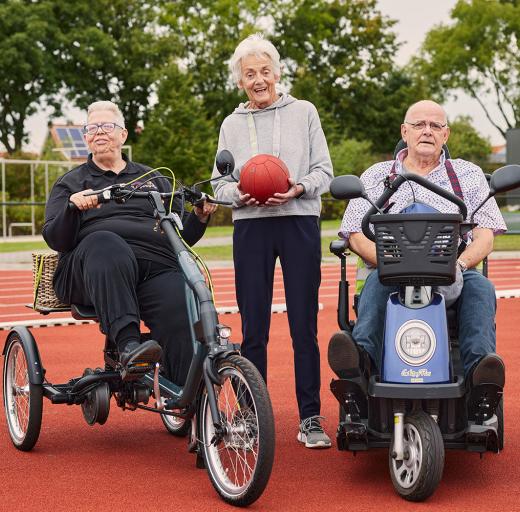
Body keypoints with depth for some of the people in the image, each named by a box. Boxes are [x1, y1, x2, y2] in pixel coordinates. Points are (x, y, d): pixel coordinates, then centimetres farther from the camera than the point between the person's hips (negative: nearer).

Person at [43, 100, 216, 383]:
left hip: (157, 266, 2)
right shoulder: (70, 184, 23)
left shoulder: (154, 180, 29)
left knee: (182, 320, -31)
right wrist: (73, 206, -12)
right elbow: (55, 240, 7)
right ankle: (127, 343, -51)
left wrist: (199, 217, 4)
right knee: (104, 242, -39)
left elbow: (181, 237, 25)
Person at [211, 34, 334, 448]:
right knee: (253, 327, 2)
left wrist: (298, 188, -14)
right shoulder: (232, 125, 15)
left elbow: (325, 172, 6)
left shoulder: (303, 112, 10)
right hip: (250, 227, 2)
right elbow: (219, 183, 12)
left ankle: (310, 418, 4)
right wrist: (238, 193, -10)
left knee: (305, 325, -2)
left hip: (299, 222, -1)